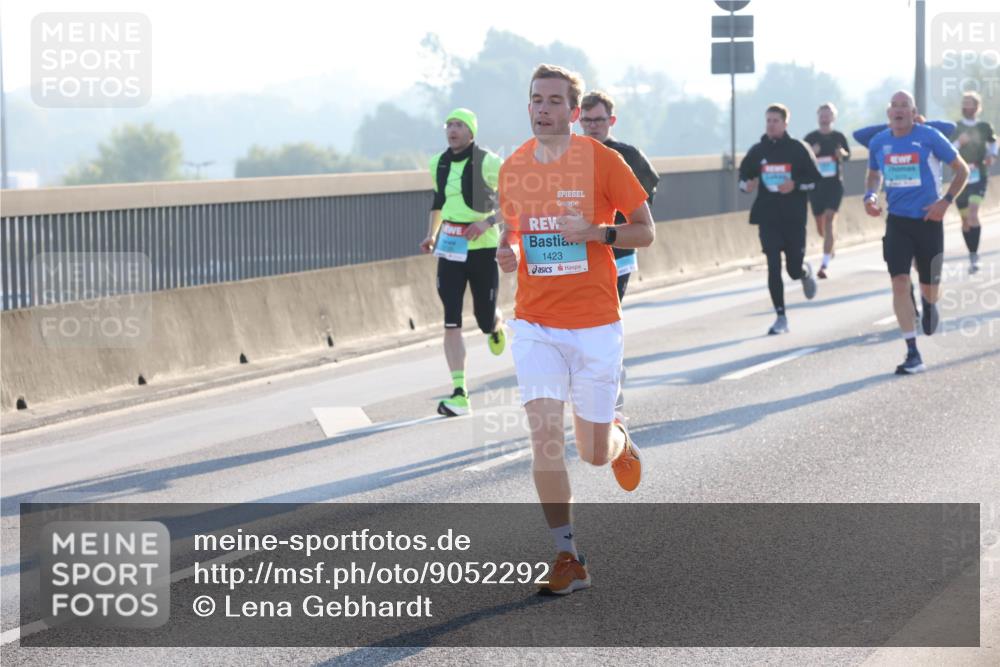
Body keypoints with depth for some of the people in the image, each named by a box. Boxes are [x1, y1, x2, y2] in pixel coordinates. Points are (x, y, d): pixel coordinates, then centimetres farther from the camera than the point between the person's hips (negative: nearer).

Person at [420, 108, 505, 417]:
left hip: (483, 247, -4)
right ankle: (459, 394, -7)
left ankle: (496, 326, 46)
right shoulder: (438, 164, 7)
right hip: (450, 249, 4)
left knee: (485, 320, 5)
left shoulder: (487, 163, -10)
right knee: (451, 322, -7)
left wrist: (488, 221, -19)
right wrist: (432, 235, 13)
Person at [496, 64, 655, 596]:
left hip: (595, 323, -2)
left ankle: (619, 439, 43)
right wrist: (507, 251, -2)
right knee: (544, 437, -12)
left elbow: (645, 231, -1)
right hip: (535, 323, 2)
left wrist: (595, 231, -18)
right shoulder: (513, 167, 5)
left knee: (594, 453, 4)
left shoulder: (602, 159, -6)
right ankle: (567, 557, -3)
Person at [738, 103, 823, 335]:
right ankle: (781, 318, 0)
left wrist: (795, 185, -18)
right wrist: (747, 185, -10)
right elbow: (743, 175, 13)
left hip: (794, 218, -1)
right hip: (767, 218, 2)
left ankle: (806, 272, 43)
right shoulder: (757, 151, 4)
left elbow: (815, 177, -1)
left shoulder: (798, 149, -2)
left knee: (794, 269, 4)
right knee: (773, 267, -6)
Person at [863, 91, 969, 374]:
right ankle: (913, 354, -10)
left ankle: (929, 304, 49)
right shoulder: (878, 143, 2)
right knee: (900, 284, -12)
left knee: (928, 285, 8)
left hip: (928, 220, -2)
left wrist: (946, 201, -12)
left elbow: (962, 170, -1)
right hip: (897, 221, 2)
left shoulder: (930, 138, -9)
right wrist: (870, 195, 1)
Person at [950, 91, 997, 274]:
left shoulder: (984, 127, 2)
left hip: (978, 177, -2)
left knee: (973, 214, -21)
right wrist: (958, 143, -19)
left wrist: (992, 155, 3)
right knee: (965, 219, 8)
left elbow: (993, 141, 21)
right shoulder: (954, 128, 1)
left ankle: (974, 256, -20)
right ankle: (972, 256, 23)